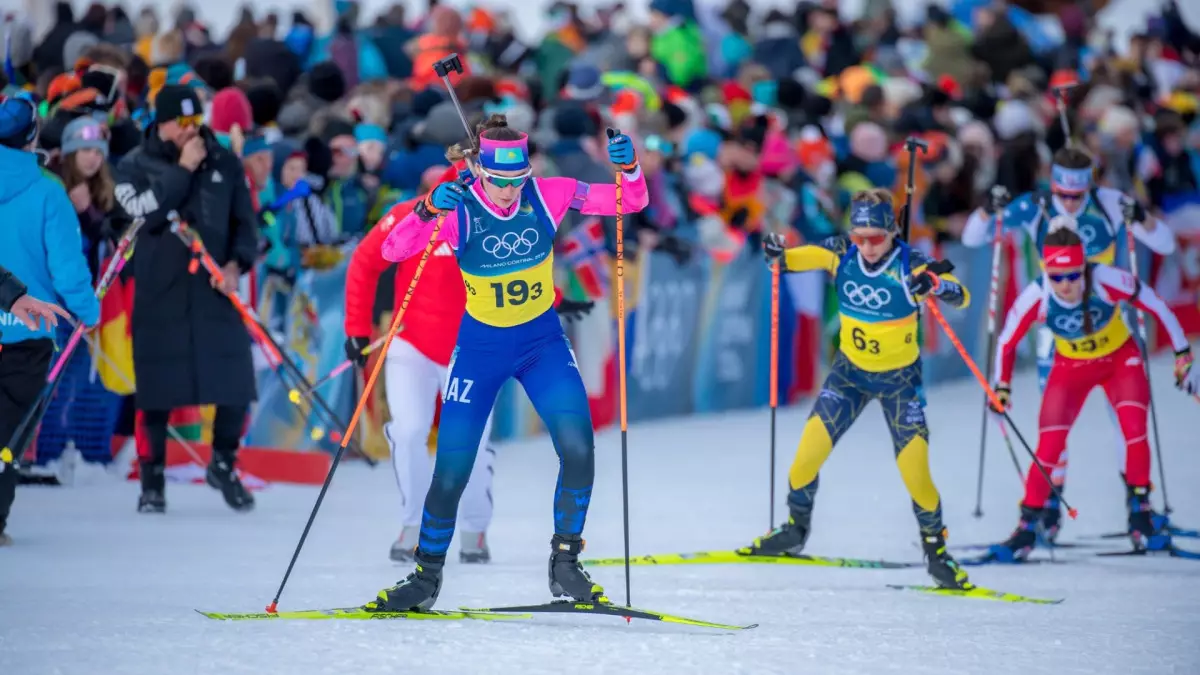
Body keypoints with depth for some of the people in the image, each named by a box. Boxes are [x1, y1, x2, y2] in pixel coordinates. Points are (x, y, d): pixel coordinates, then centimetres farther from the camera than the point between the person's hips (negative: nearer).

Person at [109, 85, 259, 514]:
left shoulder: (225, 165, 8)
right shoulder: (134, 167, 2)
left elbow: (245, 221, 11)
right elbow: (144, 213, -15)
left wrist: (237, 262, -7)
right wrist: (182, 170, -13)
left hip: (215, 294, 1)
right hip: (159, 296, -1)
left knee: (236, 389, -5)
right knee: (157, 392, 2)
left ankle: (223, 465, 18)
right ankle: (152, 481, 15)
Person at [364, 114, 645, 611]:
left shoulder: (547, 196, -13)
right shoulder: (459, 209, -18)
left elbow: (630, 201, -11)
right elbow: (393, 251, -29)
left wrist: (628, 167, -33)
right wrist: (428, 212, -46)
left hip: (543, 341, 1)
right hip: (481, 346, -1)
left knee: (578, 446, -17)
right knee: (452, 470, -1)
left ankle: (565, 564, -1)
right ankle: (426, 575, 19)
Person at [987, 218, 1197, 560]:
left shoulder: (1106, 280, -31)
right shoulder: (1037, 297, -27)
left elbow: (1157, 306, -17)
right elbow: (1007, 341, -9)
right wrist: (1001, 385, -15)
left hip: (1121, 360, -1)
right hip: (1071, 368, 1)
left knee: (1134, 429, -21)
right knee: (1049, 446, -10)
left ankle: (1140, 513, -6)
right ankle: (1028, 526, 3)